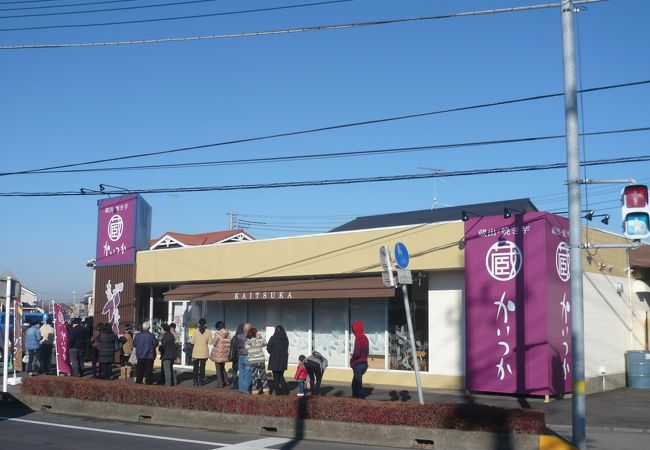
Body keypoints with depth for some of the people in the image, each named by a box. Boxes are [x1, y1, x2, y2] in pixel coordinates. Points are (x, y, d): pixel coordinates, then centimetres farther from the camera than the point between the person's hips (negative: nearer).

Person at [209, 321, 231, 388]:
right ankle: (226, 381, 19)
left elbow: (213, 343, -11)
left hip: (218, 353, -6)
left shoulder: (218, 333, -17)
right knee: (222, 368, 22)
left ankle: (220, 383, 6)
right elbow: (229, 344, 5)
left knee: (219, 369, 5)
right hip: (225, 354, 6)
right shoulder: (228, 334, 0)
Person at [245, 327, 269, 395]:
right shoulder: (259, 340, -5)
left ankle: (254, 391, 9)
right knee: (263, 375, 11)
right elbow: (265, 343, 13)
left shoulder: (247, 342, -4)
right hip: (260, 360, -1)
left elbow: (247, 350, -2)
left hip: (252, 361, 1)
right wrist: (260, 336, 14)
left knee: (254, 376, 9)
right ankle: (266, 390, 12)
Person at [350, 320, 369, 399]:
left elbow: (357, 353, -23)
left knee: (357, 384, -4)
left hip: (358, 364, -9)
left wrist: (351, 360, -7)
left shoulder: (358, 338, -17)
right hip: (364, 363, 9)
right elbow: (367, 351, 17)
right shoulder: (365, 337, 10)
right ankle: (355, 397, 24)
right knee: (355, 383, 19)